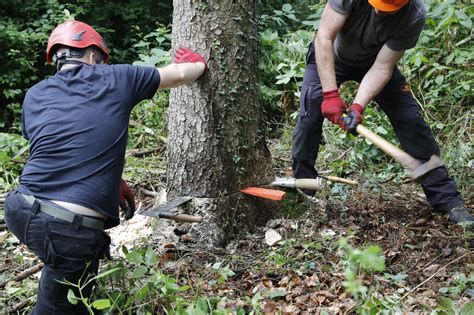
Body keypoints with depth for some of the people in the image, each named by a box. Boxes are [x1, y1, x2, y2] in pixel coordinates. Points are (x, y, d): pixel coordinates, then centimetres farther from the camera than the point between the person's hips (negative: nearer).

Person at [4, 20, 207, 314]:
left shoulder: (34, 96, 13)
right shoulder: (115, 78, 3)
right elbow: (180, 74, 16)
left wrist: (112, 184, 26)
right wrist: (198, 63, 38)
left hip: (21, 212, 5)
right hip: (71, 231, -5)